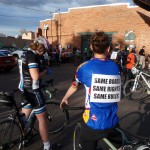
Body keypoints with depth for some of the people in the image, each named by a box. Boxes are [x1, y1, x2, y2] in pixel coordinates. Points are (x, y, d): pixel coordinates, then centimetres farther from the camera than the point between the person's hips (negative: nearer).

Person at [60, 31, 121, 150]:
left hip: (93, 124, -3)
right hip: (113, 123, 3)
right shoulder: (116, 67, -3)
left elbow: (74, 87, 7)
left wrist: (65, 98, 26)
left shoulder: (85, 67, -10)